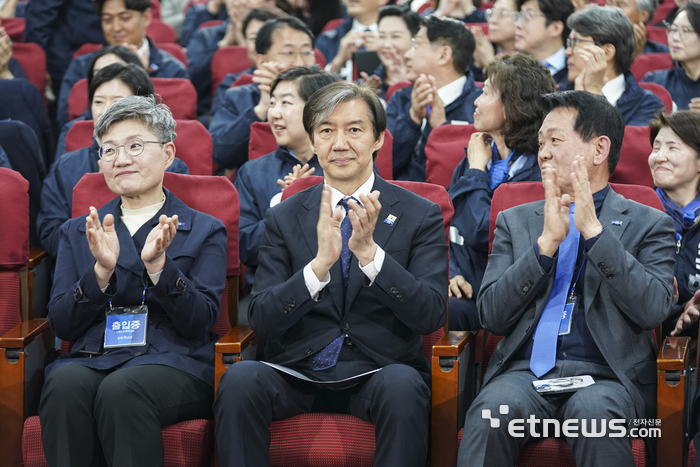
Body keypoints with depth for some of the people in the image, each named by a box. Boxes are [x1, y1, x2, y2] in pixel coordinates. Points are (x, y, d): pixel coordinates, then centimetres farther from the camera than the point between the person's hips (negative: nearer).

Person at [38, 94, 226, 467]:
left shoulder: (205, 231, 13)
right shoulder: (77, 232, 22)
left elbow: (200, 323, 1)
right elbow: (61, 325, 9)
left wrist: (157, 264, -15)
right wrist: (102, 270, -8)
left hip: (174, 363, -2)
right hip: (91, 359, 3)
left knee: (121, 389, -37)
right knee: (65, 384, -34)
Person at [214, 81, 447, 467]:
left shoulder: (420, 216, 5)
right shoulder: (283, 218, 9)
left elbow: (431, 315, -6)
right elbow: (261, 320, -1)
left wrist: (369, 252, -20)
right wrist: (319, 265, -18)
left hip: (379, 370, -1)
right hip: (296, 373, 1)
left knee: (402, 384, -35)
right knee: (240, 378, -30)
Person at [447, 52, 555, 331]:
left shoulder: (538, 172, -11)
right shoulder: (475, 157, 14)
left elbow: (483, 234, -20)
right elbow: (443, 229, 19)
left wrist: (477, 171, -5)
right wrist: (450, 273, -1)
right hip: (466, 293, 6)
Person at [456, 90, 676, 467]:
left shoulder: (648, 224, 12)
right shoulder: (515, 221, 19)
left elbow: (654, 310, -5)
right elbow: (491, 316, 7)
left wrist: (594, 230, -9)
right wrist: (546, 242, -4)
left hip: (606, 375, -1)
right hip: (526, 371, 1)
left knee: (594, 409, -36)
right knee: (493, 408, -33)